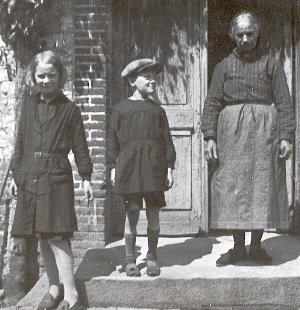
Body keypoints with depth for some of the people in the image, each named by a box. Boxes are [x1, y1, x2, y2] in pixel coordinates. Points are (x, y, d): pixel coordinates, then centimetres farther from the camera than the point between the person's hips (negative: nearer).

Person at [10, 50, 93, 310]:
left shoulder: (69, 109, 1)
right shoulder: (29, 105, 11)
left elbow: (80, 146, 2)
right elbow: (21, 143, 13)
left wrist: (86, 178, -2)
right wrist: (18, 174, 9)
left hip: (57, 178, -4)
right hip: (31, 179, 4)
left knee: (57, 237, -9)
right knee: (42, 238, 10)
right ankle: (54, 289, 24)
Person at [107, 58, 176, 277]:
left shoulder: (158, 110, 10)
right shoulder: (121, 109, 5)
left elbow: (167, 140, 9)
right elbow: (113, 140, 6)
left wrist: (169, 168, 4)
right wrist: (113, 167, 1)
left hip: (155, 168, 2)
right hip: (129, 167, -1)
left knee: (153, 214, 6)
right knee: (131, 213, 2)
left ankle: (152, 257, 21)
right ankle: (130, 260, 15)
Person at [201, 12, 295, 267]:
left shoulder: (271, 61, 7)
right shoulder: (225, 66, 10)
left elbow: (284, 101, 2)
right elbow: (212, 103, 5)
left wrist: (286, 136, -6)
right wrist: (210, 136, -5)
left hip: (264, 129, -1)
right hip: (232, 130, 1)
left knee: (263, 185, 0)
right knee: (232, 185, -2)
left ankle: (256, 246, 12)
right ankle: (238, 247, 8)